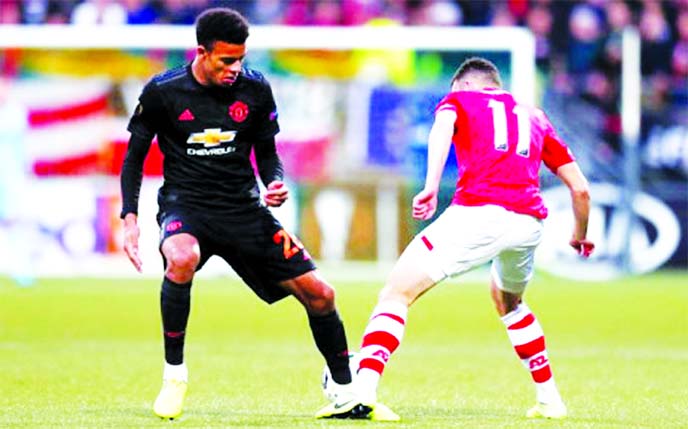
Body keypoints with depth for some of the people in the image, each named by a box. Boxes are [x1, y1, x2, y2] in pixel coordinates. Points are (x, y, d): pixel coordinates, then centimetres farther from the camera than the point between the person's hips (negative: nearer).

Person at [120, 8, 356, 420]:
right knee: (182, 259, -39)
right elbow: (135, 157, 3)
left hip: (244, 208, 3)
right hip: (185, 204, -3)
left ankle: (345, 389, 18)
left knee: (319, 293, -4)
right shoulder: (162, 92, -8)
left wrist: (276, 184, -11)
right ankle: (174, 373, -21)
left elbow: (267, 153, 11)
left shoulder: (255, 89, -2)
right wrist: (130, 219, -7)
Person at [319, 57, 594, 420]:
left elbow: (442, 128, -7)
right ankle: (549, 399, 34)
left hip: (478, 211, -5)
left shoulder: (459, 99, 20)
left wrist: (431, 187, -20)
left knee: (397, 293, -1)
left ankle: (362, 393, -20)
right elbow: (580, 189, 28)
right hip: (529, 222, 5)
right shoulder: (534, 118, 31)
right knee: (508, 302, 35)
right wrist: (580, 236, 46)